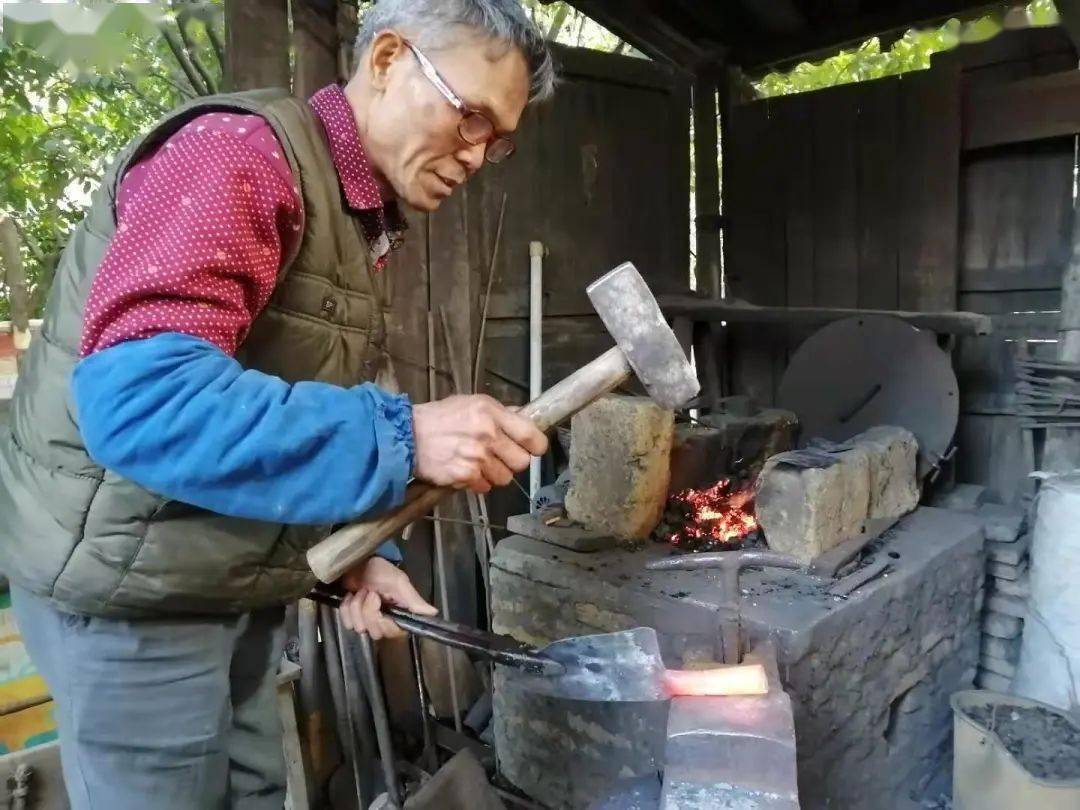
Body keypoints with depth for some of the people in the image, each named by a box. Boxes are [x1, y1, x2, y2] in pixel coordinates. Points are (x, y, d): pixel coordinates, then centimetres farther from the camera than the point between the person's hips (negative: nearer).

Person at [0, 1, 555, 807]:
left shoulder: (367, 219, 9)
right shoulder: (241, 152, -19)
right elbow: (139, 396, -32)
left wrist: (361, 552, 3)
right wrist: (402, 437, -33)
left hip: (229, 584, 8)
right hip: (129, 580, -8)